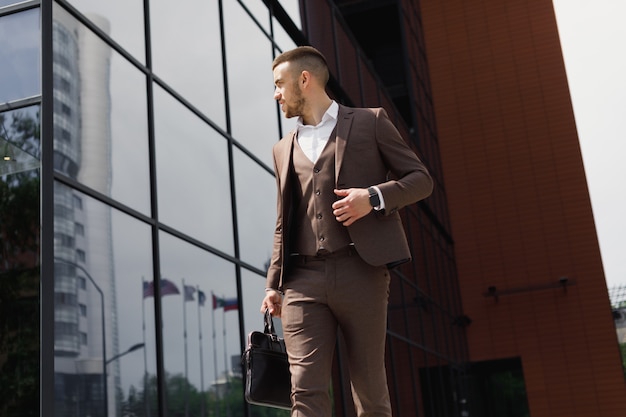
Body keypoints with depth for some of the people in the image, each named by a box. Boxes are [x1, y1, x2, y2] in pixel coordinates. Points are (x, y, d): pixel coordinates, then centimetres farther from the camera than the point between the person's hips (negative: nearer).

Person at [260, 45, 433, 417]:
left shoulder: (370, 122, 10)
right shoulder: (284, 149, 23)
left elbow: (421, 178, 7)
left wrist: (374, 197, -12)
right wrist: (275, 284, 13)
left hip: (360, 271, -3)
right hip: (303, 279, 3)